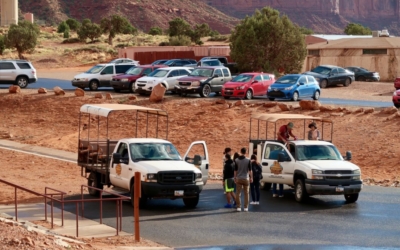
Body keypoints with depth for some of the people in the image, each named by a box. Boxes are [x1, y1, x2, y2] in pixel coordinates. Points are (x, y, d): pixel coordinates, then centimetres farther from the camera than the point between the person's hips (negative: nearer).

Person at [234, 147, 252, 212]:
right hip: (246, 179, -1)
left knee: (238, 193, 4)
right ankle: (246, 207, 7)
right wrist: (251, 178, 6)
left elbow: (235, 170, 1)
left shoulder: (236, 160, -2)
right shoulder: (248, 160, -6)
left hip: (238, 179, 1)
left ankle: (238, 207, 1)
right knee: (246, 193, 7)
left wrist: (235, 178, 11)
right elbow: (250, 170, -4)